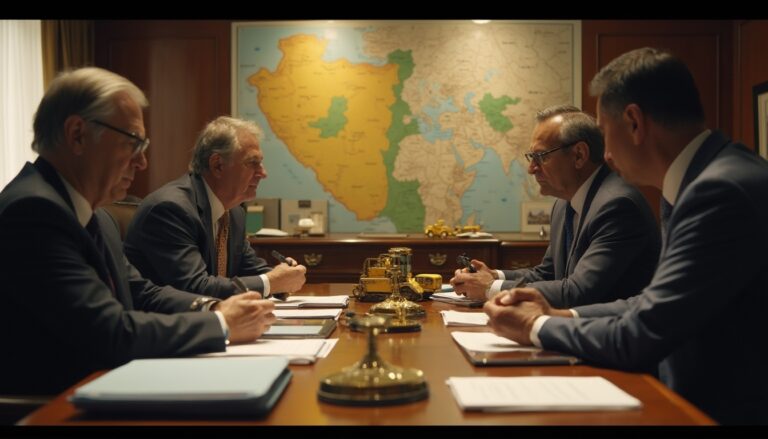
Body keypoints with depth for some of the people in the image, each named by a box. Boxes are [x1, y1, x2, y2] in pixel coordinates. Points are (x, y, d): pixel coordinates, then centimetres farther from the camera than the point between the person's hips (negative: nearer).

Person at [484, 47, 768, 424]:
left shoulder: (722, 190, -23)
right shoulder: (697, 180, 6)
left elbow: (639, 339, -23)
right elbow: (657, 305, 11)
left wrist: (537, 328, -9)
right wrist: (560, 316, 2)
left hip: (727, 408, -7)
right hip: (696, 396, 7)